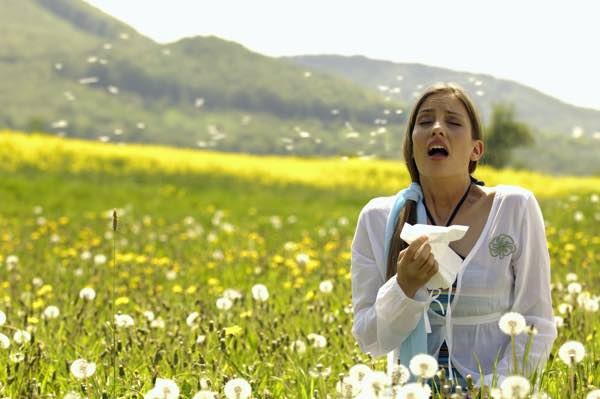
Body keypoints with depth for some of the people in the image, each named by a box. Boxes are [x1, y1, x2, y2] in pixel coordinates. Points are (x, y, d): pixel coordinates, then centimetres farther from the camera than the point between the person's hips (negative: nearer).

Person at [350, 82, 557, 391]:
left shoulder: (515, 209, -4)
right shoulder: (377, 219, 0)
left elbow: (536, 326, 0)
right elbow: (370, 341, 0)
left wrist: (492, 388, -13)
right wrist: (405, 287, -16)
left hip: (494, 392, -1)